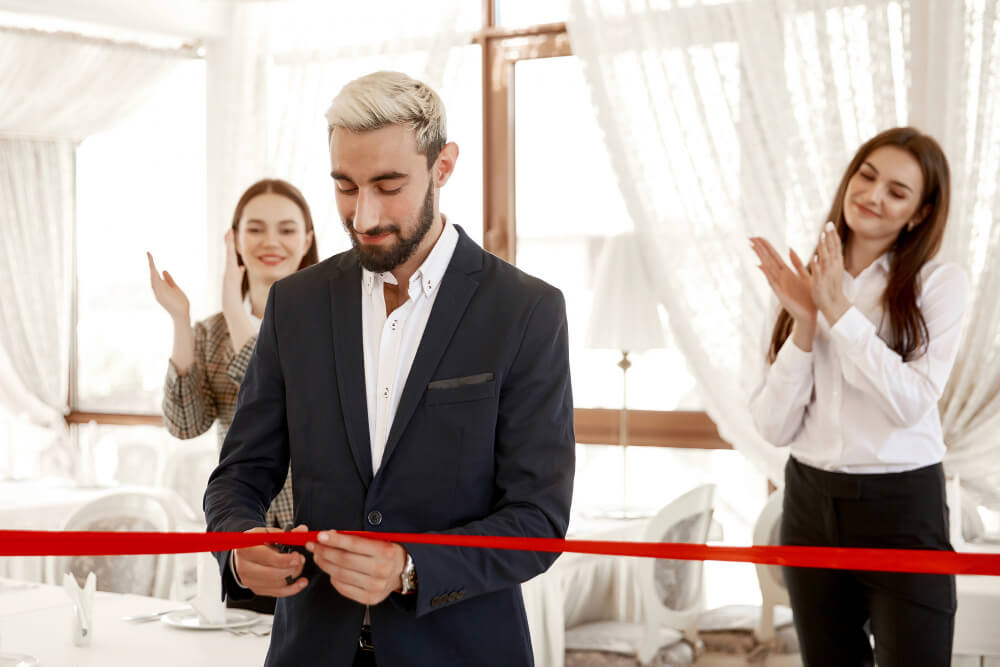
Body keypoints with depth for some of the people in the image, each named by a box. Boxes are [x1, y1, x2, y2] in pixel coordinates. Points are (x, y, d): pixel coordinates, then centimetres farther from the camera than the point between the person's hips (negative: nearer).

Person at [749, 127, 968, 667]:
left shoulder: (940, 284, -6)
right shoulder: (805, 282, 4)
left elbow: (911, 402, -18)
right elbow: (775, 427, -2)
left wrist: (839, 310, -18)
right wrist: (804, 324, -13)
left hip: (902, 508, -4)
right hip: (810, 503, 4)